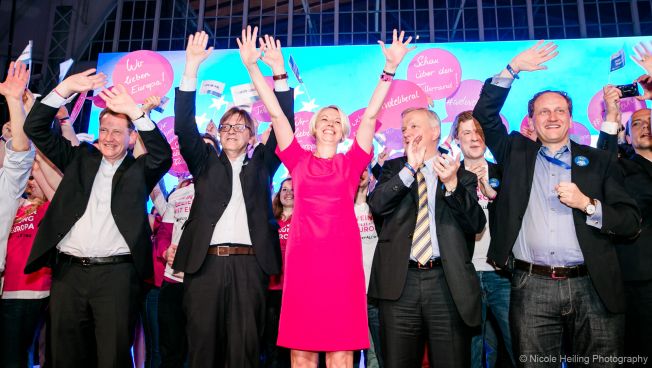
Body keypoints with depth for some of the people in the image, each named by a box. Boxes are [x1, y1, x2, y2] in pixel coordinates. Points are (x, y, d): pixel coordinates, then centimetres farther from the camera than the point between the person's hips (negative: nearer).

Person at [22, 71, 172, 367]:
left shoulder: (138, 170, 8)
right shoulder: (80, 158, 16)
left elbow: (163, 156, -11)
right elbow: (35, 128, 11)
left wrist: (135, 111, -17)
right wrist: (66, 87, -1)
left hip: (117, 273, -3)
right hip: (68, 271, 3)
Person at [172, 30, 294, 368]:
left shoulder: (260, 165, 17)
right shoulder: (206, 163, 17)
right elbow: (184, 127, 4)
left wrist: (279, 74, -2)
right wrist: (191, 67, -5)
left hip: (249, 264, 0)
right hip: (205, 262, 1)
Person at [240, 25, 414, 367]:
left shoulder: (351, 162, 11)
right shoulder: (298, 161, 11)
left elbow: (370, 115, 3)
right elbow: (276, 113, 6)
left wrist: (390, 68, -3)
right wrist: (252, 66, 3)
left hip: (342, 260, 0)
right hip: (303, 260, 0)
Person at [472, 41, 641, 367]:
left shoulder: (599, 160, 10)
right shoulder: (516, 152, 11)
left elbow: (631, 221, 7)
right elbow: (484, 114, 5)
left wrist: (587, 204, -10)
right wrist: (512, 69, 1)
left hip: (592, 287, 1)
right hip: (532, 288, 0)